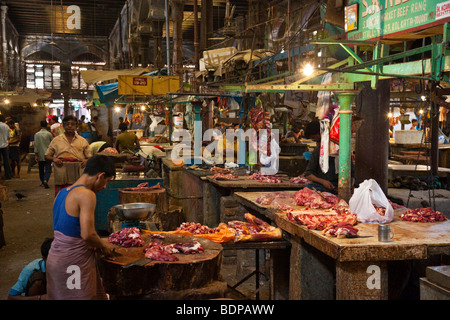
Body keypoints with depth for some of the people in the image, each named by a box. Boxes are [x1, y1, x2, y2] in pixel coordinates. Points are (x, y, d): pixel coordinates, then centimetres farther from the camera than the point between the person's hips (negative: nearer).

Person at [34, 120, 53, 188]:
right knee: (48, 169, -4)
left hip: (40, 155, 2)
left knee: (41, 169, 16)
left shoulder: (37, 134, -2)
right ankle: (45, 180, -25)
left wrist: (36, 155, 0)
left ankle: (42, 182, 26)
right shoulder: (49, 134, -4)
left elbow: (36, 145, -3)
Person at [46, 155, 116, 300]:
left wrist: (94, 244, 12)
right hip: (73, 262, -9)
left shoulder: (62, 193, 10)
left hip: (55, 256, 9)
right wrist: (104, 246, -5)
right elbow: (87, 234, -24)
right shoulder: (87, 195, -18)